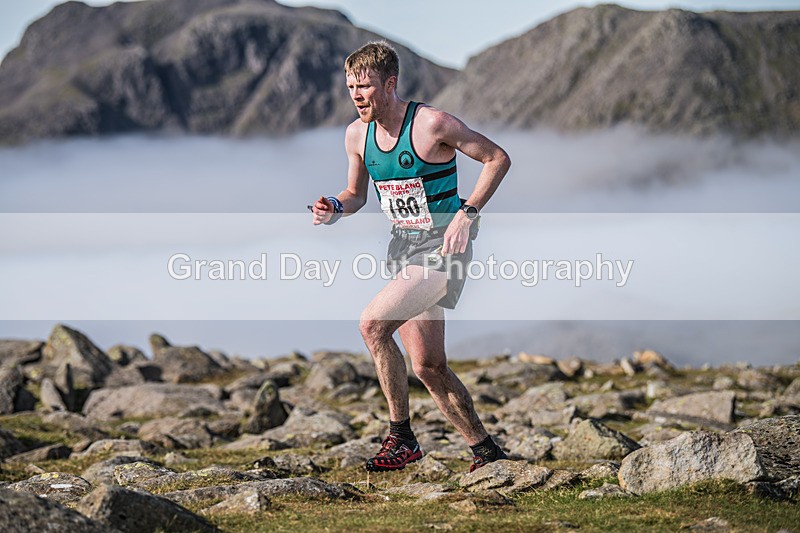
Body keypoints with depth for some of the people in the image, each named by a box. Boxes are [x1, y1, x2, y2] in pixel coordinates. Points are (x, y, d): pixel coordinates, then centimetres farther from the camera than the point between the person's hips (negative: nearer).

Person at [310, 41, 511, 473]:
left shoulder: (432, 124, -16)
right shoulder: (356, 135, 3)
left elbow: (497, 159, -10)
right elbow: (357, 194, 18)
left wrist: (467, 213, -18)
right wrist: (335, 208, -5)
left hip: (442, 245, -8)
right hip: (403, 245, 8)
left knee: (372, 324, -23)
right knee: (428, 367, 7)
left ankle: (401, 437, -11)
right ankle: (485, 449, 21)